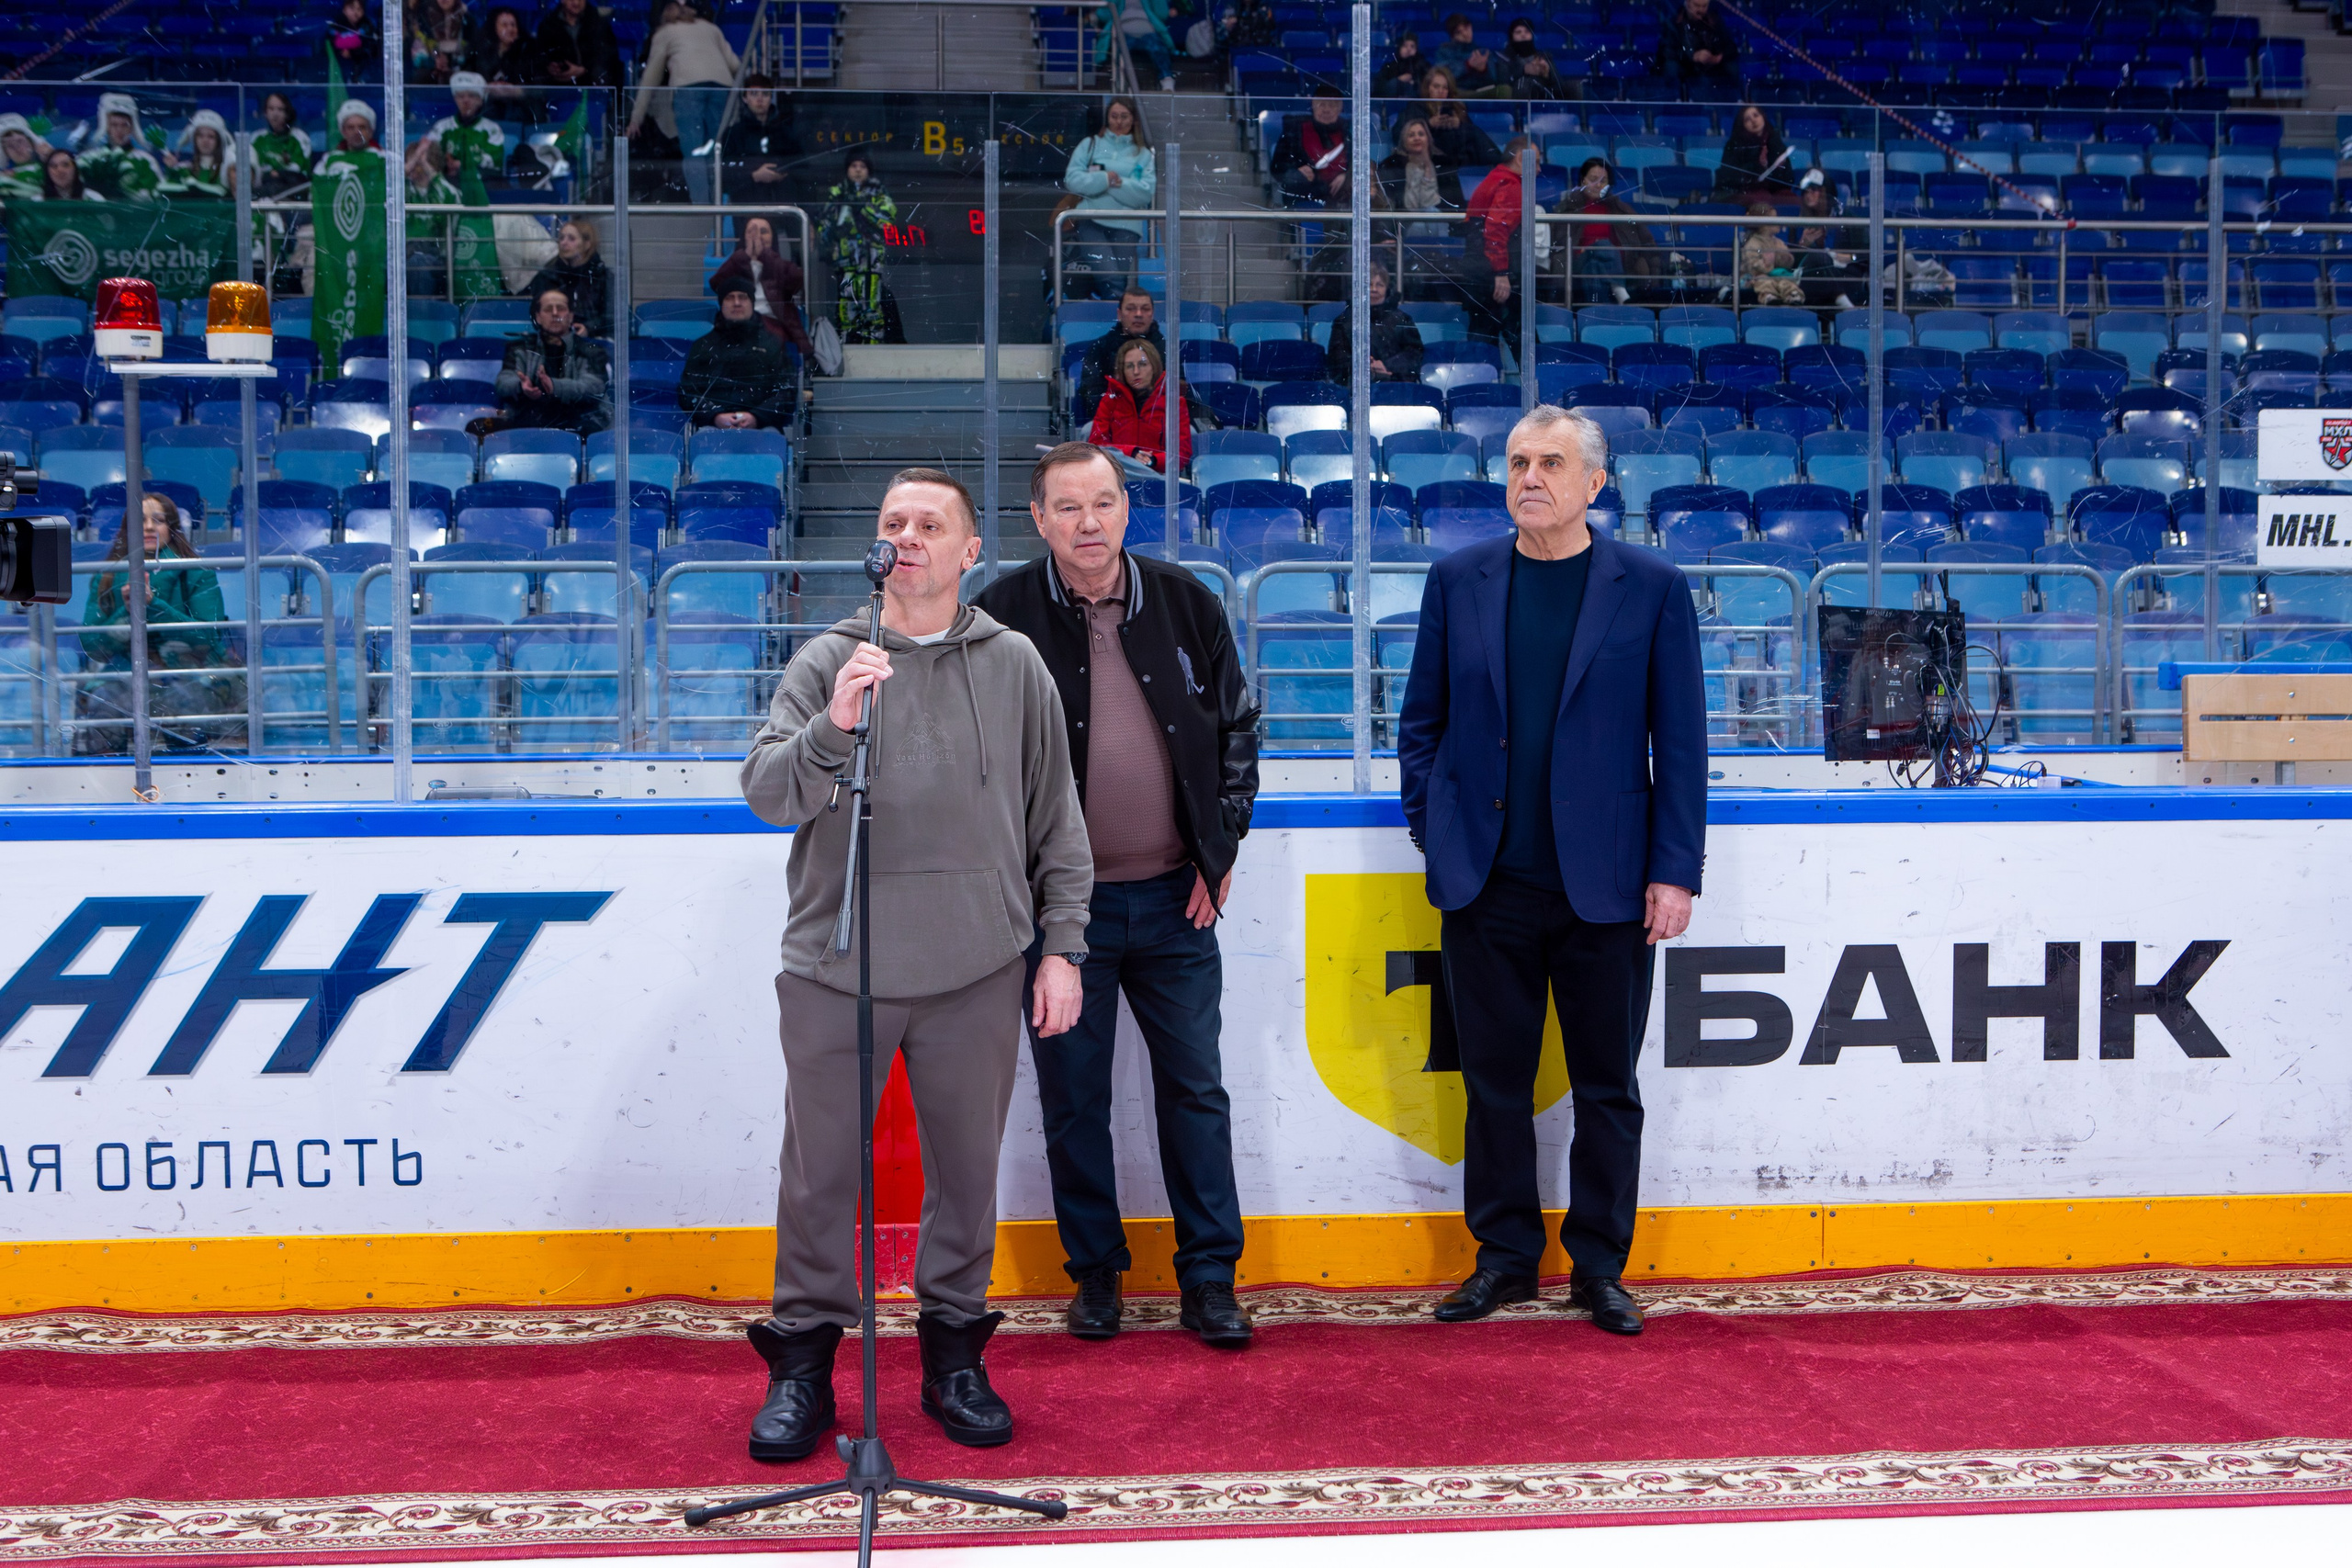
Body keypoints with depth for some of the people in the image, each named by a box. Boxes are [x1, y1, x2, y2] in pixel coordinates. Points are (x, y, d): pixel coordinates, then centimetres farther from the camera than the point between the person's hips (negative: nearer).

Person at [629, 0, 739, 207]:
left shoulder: (665, 32, 27)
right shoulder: (711, 28, 33)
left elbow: (651, 76, 27)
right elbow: (734, 64, 22)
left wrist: (637, 117, 31)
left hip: (687, 84, -3)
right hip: (722, 83, 3)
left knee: (694, 151, -10)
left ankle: (701, 205, -23)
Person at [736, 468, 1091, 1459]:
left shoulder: (1014, 666, 7)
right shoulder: (825, 662, 3)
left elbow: (1056, 821, 10)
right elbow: (767, 792, -8)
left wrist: (1062, 947, 6)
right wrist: (833, 727, -25)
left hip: (976, 974, 1)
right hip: (835, 972, -1)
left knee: (967, 1170, 9)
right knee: (820, 1172, 4)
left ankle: (954, 1355, 24)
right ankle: (803, 1361, 17)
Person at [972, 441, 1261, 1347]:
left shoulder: (1186, 604, 2)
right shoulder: (1002, 617, -6)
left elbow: (1237, 727, 11)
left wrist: (1221, 848, 5)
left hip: (1173, 898, 2)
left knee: (1195, 1089, 7)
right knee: (1074, 1098, 7)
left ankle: (1209, 1279, 17)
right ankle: (1095, 1273, 22)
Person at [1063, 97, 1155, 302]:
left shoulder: (1143, 155, 13)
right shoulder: (1090, 145, 13)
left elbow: (1146, 193, -2)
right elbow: (1072, 179, 0)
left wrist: (1118, 183, -12)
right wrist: (1105, 178, -11)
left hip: (1126, 226, 2)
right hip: (1091, 221, -2)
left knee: (1119, 280, -6)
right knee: (1110, 280, -22)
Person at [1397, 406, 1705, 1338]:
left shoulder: (1651, 587, 0)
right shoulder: (1458, 580, 6)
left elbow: (1679, 739, 0)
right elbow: (1422, 719, 13)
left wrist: (1675, 871, -5)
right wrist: (1432, 831, 4)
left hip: (1606, 885, -1)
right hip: (1486, 883, 2)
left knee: (1607, 1087, 7)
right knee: (1494, 1082, 8)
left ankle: (1598, 1267, 19)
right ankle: (1505, 1257, 21)